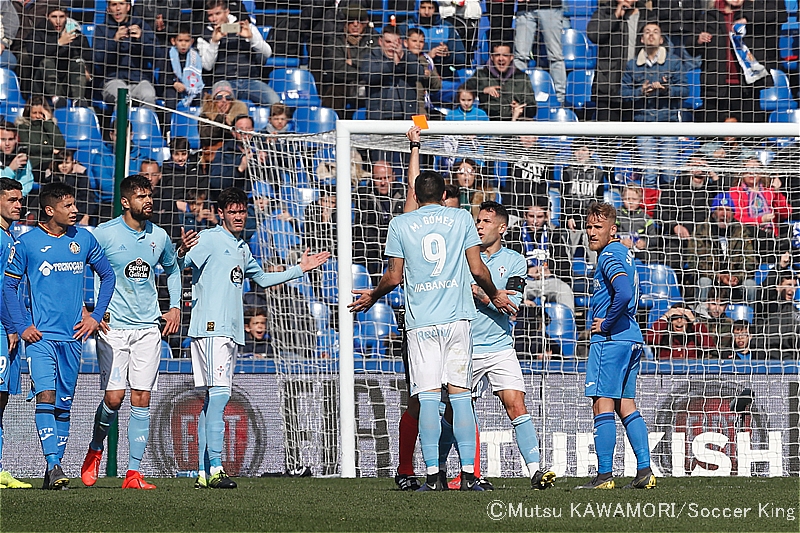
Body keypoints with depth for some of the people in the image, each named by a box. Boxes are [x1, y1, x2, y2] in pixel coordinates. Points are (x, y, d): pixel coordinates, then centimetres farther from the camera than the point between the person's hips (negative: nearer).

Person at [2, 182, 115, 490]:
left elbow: (107, 276, 18)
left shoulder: (83, 239, 6)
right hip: (40, 336, -3)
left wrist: (95, 316, 8)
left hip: (72, 337, 3)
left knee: (64, 405, 6)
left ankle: (55, 469, 12)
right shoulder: (27, 243, -3)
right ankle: (53, 466, -22)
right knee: (45, 396, -18)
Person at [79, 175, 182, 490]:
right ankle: (95, 450, 18)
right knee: (114, 397, -11)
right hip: (113, 326, -3)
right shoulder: (104, 234, -6)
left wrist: (175, 306, 17)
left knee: (141, 400, -2)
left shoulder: (158, 236, 8)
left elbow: (172, 268, 27)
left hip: (148, 328, 3)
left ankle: (133, 473, 0)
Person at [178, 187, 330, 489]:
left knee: (213, 398, 8)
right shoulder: (209, 239, -2)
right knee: (219, 392, -18)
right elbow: (182, 265, -17)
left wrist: (300, 269, 41)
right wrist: (182, 253, -39)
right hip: (211, 327, -9)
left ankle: (204, 473, 8)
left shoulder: (242, 248, 23)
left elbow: (262, 279, 39)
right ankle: (214, 468, -24)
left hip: (232, 332, 9)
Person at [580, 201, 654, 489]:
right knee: (626, 406, 11)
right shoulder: (625, 252, 18)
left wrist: (605, 324, -15)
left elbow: (624, 294, -27)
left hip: (610, 339, -10)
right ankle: (645, 471, 7)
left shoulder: (609, 256, -12)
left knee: (603, 405, -8)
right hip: (632, 339, 10)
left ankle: (604, 474, -10)